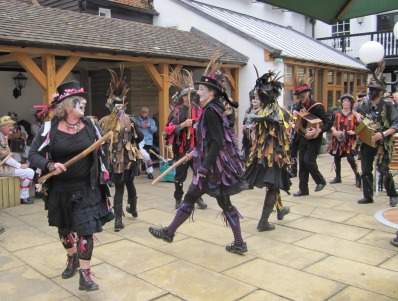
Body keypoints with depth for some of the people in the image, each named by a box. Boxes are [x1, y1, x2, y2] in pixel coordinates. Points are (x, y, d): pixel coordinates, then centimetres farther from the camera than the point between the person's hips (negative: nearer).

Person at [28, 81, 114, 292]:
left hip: (86, 189, -1)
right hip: (59, 190, 1)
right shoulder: (49, 128, -9)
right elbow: (33, 155, -7)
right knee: (64, 229, 20)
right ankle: (72, 258, 49)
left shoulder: (91, 125, -4)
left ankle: (85, 275, 10)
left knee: (85, 230, -5)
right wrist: (50, 166, -21)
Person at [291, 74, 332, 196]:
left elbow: (328, 122, -17)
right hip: (302, 137, 7)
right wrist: (295, 112, 0)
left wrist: (318, 130, -34)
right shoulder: (300, 105, 4)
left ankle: (320, 181, 11)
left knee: (308, 160, -14)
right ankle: (303, 189, 13)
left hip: (313, 139, -7)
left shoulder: (317, 106, -16)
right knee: (302, 163, 6)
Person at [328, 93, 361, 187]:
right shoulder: (336, 113, 3)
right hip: (337, 140, 3)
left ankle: (357, 176, 8)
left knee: (350, 159, -12)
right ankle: (338, 177, 25)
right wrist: (334, 131, -8)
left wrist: (354, 132, -16)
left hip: (349, 141, -3)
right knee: (337, 158, 9)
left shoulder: (354, 115, -2)